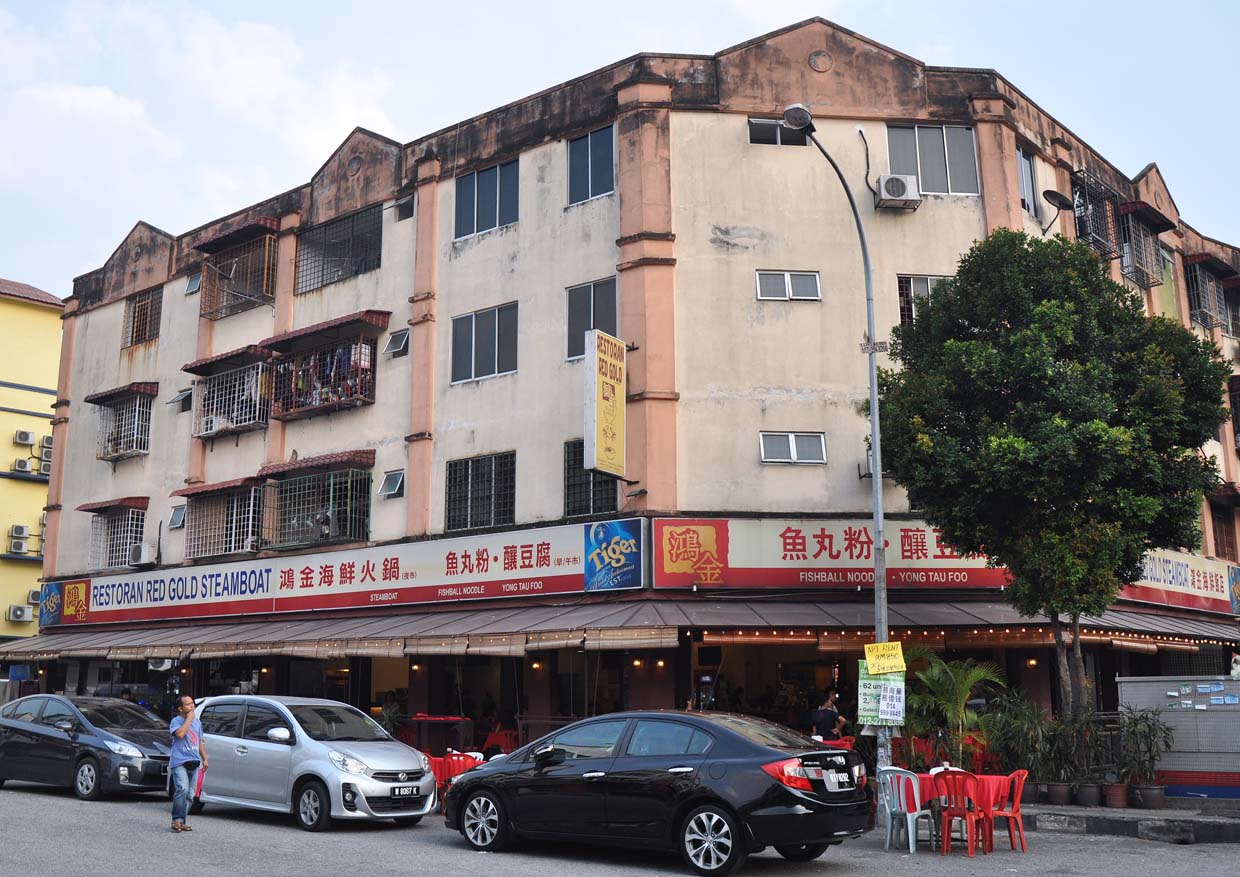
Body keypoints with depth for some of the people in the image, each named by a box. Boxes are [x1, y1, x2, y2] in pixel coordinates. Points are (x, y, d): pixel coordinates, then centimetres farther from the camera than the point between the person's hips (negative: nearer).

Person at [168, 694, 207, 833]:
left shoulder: (197, 721, 18)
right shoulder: (176, 721, -4)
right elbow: (180, 733, -25)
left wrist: (204, 758, 20)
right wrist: (189, 719, -15)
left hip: (193, 762, 7)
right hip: (179, 761, -7)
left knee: (189, 794, 5)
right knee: (182, 789, -23)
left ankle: (181, 822, 12)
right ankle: (177, 820, -16)